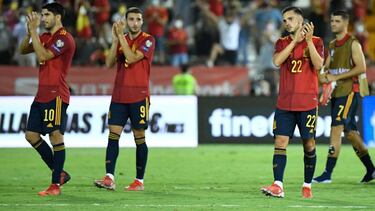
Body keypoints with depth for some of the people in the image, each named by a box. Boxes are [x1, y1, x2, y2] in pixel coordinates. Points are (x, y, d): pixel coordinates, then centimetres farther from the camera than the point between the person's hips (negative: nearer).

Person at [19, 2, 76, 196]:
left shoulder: (64, 39, -11)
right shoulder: (44, 37, 15)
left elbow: (42, 55, -20)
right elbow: (23, 50, 16)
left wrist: (33, 31, -17)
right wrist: (29, 31, 0)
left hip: (56, 95, -9)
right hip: (42, 95, 9)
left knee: (56, 136, -7)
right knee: (31, 135, 9)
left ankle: (56, 185, -5)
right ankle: (59, 173, 17)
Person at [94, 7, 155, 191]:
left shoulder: (147, 40, -4)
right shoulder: (121, 39, 12)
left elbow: (131, 58, -18)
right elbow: (109, 63, 2)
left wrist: (121, 35, -15)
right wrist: (115, 39, -7)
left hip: (139, 97, -5)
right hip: (119, 96, 5)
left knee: (139, 138, 2)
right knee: (113, 134, -5)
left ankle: (139, 181, 8)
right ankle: (109, 178, -10)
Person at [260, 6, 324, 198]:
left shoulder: (316, 42, 4)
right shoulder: (282, 42, 10)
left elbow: (318, 65, -12)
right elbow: (277, 61, -9)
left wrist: (308, 40, -18)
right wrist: (295, 40, -11)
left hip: (308, 103, -2)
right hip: (285, 103, 2)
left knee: (309, 144, 3)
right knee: (280, 141, -8)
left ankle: (307, 186, 13)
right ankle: (278, 186, -14)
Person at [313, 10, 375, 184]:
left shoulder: (353, 43, -8)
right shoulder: (332, 45, 16)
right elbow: (326, 67, 20)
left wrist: (336, 77, -18)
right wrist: (324, 75, -4)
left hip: (349, 92, -8)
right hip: (336, 93, 8)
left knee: (336, 130, -14)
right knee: (350, 132, 11)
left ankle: (327, 174, -16)